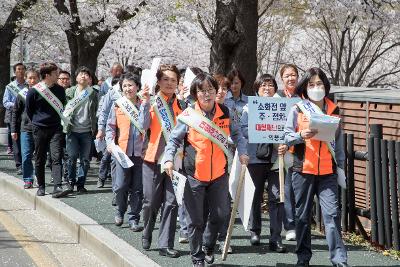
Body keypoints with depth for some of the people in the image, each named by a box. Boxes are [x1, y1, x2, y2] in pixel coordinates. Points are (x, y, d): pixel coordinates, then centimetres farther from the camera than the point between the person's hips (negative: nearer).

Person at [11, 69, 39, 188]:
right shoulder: (22, 94, 4)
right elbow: (15, 112, 9)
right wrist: (14, 130, 6)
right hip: (26, 129, 0)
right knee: (26, 156, -3)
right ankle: (28, 180, 4)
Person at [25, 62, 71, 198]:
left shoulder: (60, 90, 3)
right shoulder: (34, 91, -9)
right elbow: (29, 110, 4)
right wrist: (37, 122, 9)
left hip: (56, 128, 2)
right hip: (39, 129, -2)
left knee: (57, 157, -11)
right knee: (40, 160, 7)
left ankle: (57, 188, -19)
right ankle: (41, 187, 20)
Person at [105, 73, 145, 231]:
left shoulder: (144, 105, 4)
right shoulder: (118, 105, 5)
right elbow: (110, 126, 10)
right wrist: (110, 142, -5)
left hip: (140, 151, 0)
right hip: (123, 151, 0)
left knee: (137, 188, 3)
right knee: (121, 186, -3)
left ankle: (134, 219, 12)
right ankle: (120, 211, 22)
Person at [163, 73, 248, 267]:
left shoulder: (225, 113, 0)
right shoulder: (188, 115, -8)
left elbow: (236, 134, 12)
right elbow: (174, 140, -1)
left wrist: (242, 152, -3)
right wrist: (169, 159, -15)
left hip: (219, 173, 2)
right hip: (194, 174, -2)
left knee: (220, 214, 6)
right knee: (196, 220, 5)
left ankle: (209, 247, 33)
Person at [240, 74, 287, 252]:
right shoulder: (249, 108, 7)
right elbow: (244, 130, -5)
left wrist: (285, 145, -17)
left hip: (276, 157, 0)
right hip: (256, 157, 0)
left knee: (276, 196, -5)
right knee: (256, 196, 11)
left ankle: (275, 238, -2)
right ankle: (255, 231, 28)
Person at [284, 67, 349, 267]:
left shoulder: (334, 110, 10)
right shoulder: (297, 110, 2)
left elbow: (338, 141, 16)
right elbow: (286, 137, 1)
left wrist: (341, 166, 14)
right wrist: (300, 136, -18)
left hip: (328, 170, 1)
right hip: (303, 169, -1)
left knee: (332, 213, -9)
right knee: (303, 215, 6)